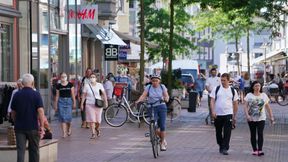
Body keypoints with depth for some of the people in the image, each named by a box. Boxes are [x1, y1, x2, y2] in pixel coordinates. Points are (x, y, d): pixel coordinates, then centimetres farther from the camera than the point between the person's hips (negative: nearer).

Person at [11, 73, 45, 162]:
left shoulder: (16, 95, 2)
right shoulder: (36, 95, -8)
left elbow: (13, 112, 10)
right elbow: (40, 111, -15)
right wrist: (42, 125, -10)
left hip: (19, 127, 2)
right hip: (33, 127, -2)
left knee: (20, 150, -2)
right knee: (34, 150, 13)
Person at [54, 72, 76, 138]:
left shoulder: (70, 84, 3)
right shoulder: (58, 86, 5)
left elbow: (72, 94, 6)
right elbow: (57, 96, 8)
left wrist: (74, 103, 3)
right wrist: (56, 105, 7)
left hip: (68, 101, 0)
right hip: (61, 101, 1)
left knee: (68, 117, -5)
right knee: (62, 117, -5)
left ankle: (69, 129, 24)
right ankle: (64, 132, -1)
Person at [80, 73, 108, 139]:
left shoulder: (99, 85, 2)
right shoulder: (86, 86, 1)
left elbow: (104, 94, 3)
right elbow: (84, 95, 4)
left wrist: (105, 101, -6)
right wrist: (82, 103, 1)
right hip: (89, 104, -1)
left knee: (98, 119, 5)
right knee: (91, 119, -7)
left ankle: (97, 129, 36)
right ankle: (93, 133, -3)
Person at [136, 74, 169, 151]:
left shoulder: (162, 87, 2)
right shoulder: (148, 87, 1)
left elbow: (166, 95, -7)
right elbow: (143, 95, -10)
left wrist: (166, 98, -31)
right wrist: (139, 100, -29)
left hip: (161, 107, 0)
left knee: (162, 126, -8)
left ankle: (162, 143, 10)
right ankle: (162, 138, 17)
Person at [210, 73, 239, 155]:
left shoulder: (233, 91, 5)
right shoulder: (216, 89, 2)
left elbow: (235, 104, 11)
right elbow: (212, 101, 0)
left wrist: (234, 116, 10)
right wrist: (213, 112, -13)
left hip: (228, 114, -1)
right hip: (217, 114, 1)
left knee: (227, 133, -9)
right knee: (218, 132, 11)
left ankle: (225, 148, -7)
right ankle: (221, 146, 29)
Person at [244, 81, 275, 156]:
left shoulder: (264, 95, 7)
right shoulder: (249, 95, 2)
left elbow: (268, 107, 10)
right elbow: (245, 106, -4)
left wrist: (271, 116, 6)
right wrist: (247, 115, -17)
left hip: (261, 118, 0)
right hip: (251, 119, 0)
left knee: (260, 134, -12)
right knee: (253, 134, 5)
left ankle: (260, 150, -14)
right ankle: (254, 150, 12)